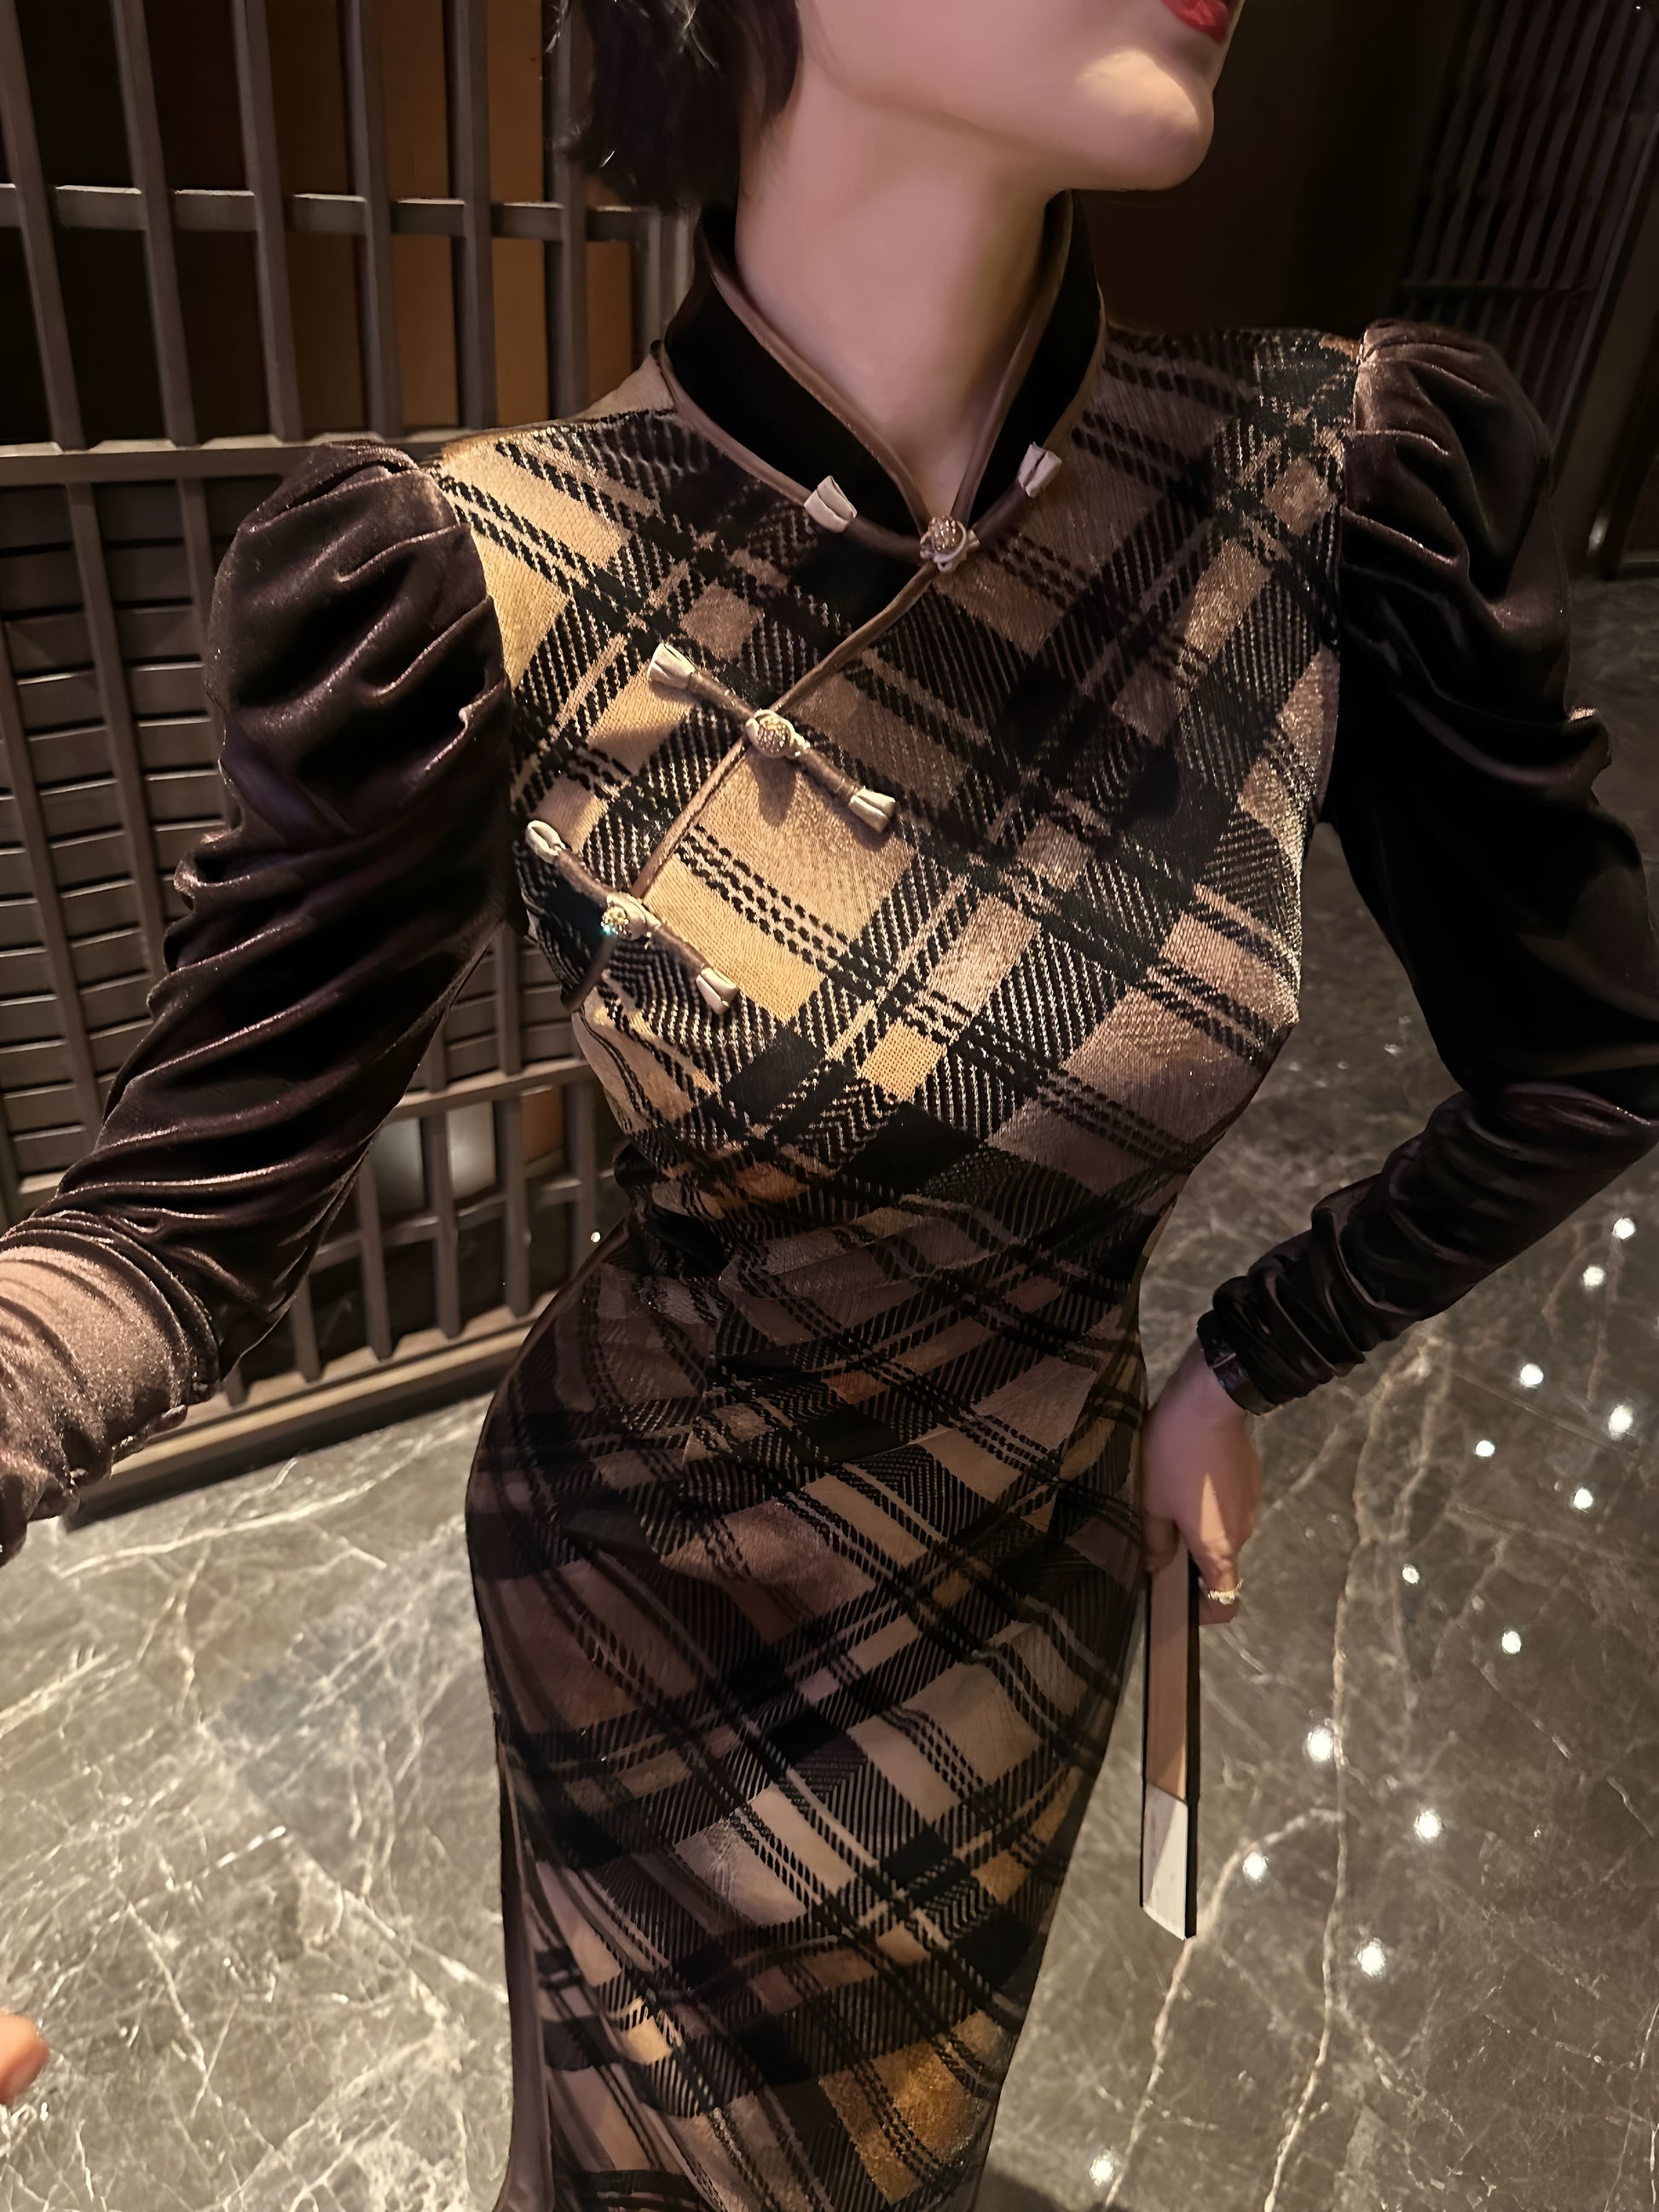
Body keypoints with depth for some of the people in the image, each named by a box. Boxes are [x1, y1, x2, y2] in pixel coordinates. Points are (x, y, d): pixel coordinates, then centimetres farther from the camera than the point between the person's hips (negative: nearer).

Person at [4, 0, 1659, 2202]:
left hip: (1046, 1546, 3)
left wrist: (1253, 1361, 2)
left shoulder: (1343, 484, -19)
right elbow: (185, 1212, -18)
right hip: (661, 1579, -2)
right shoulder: (486, 594, -24)